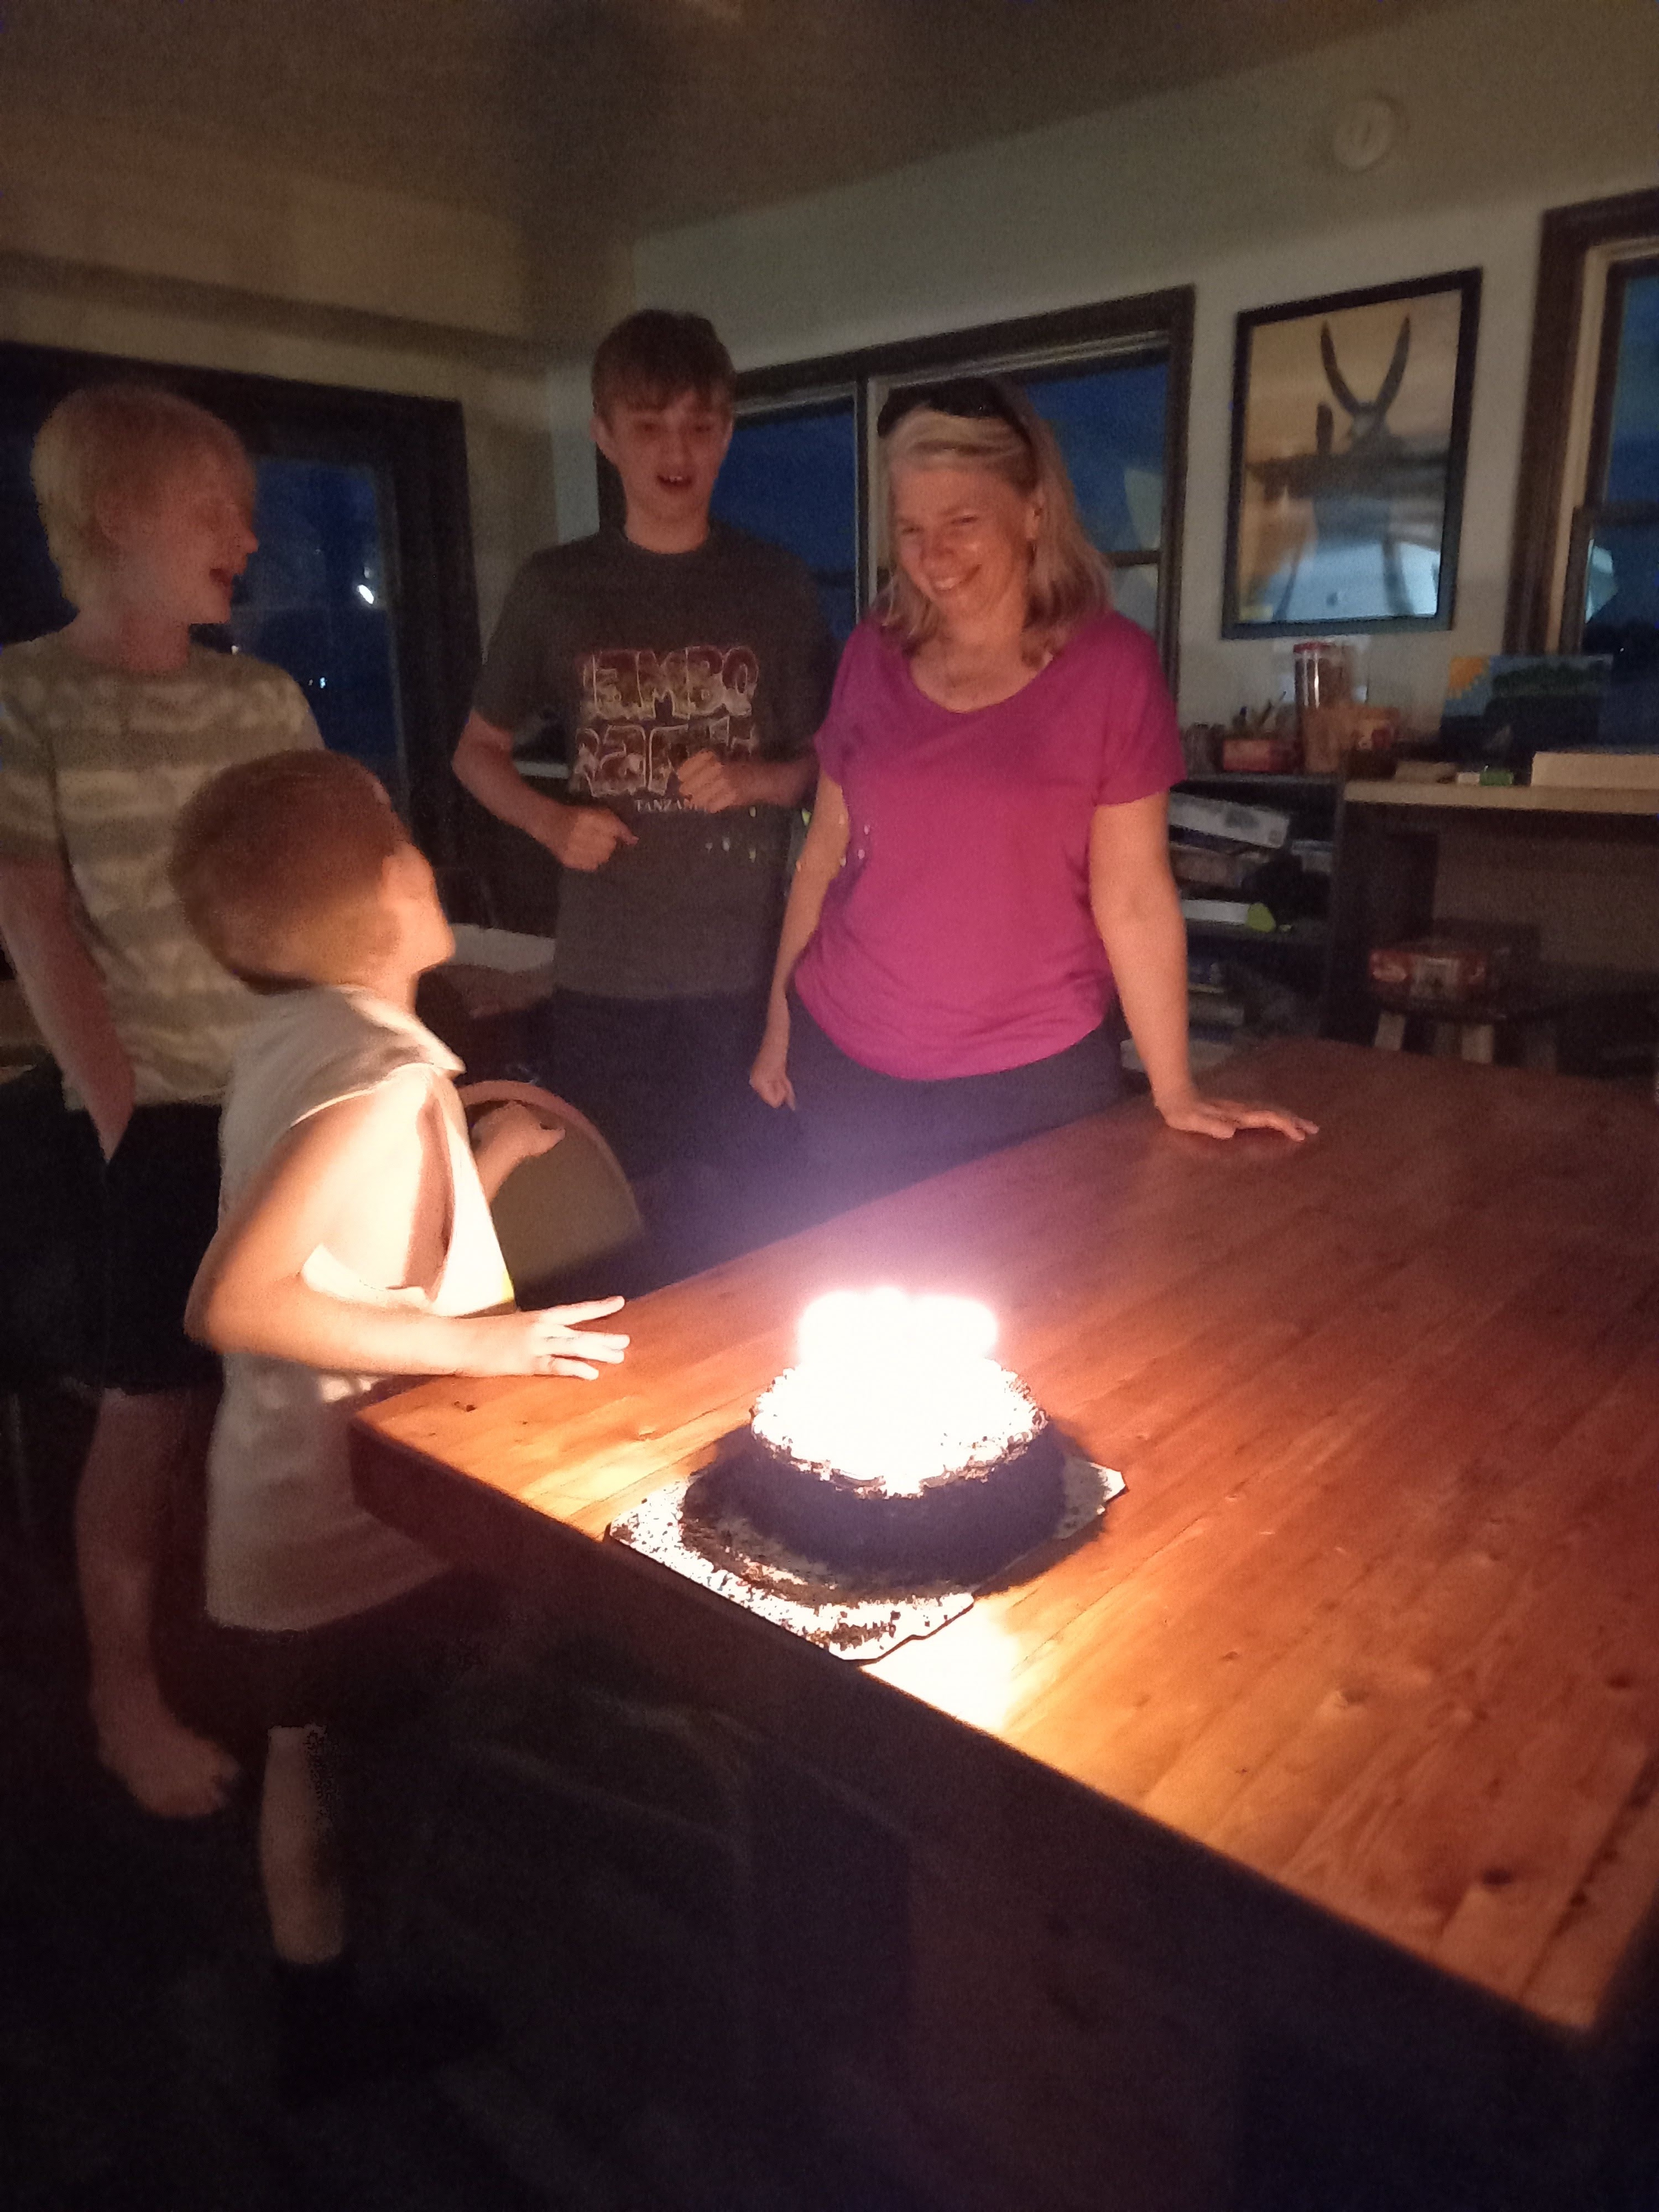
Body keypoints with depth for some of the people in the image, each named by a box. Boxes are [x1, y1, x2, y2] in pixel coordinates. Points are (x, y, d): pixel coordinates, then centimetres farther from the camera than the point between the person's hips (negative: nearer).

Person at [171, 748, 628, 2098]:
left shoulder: (296, 1042, 1)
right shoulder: (384, 1068, -27)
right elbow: (235, 1302, -34)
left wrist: (483, 1162, 6)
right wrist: (474, 1342, -29)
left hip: (296, 1505, 9)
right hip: (363, 1526, -9)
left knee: (309, 1756, 25)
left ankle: (321, 2010, 46)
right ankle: (383, 2026, 36)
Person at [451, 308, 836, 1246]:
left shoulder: (776, 585, 4)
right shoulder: (557, 588, 5)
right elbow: (480, 751, 14)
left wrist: (757, 779, -12)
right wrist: (550, 820, -6)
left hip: (749, 966, 0)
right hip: (605, 973, 1)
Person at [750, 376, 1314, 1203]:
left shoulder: (1110, 663, -7)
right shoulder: (874, 654, 3)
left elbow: (1133, 897, -8)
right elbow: (827, 850, 9)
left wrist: (1176, 1093, -7)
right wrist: (778, 1024, 11)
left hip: (1030, 1080, -3)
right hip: (845, 1064, 3)